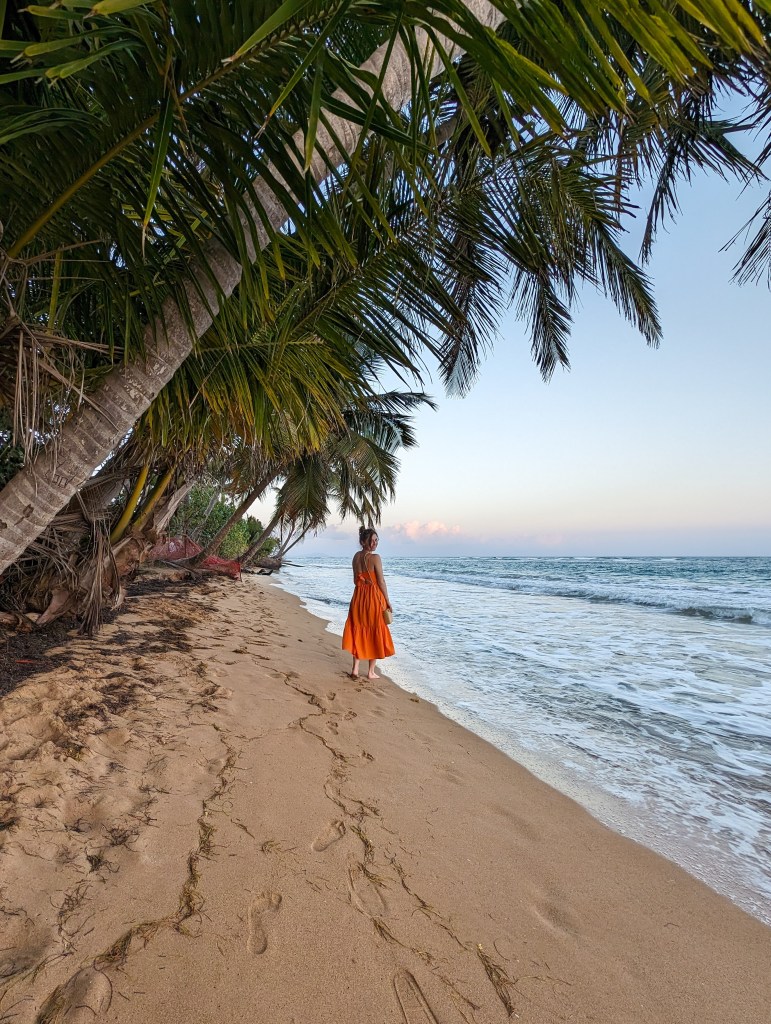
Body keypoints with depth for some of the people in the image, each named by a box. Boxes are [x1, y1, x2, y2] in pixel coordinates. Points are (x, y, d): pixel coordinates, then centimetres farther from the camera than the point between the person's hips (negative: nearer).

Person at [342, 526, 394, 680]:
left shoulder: (356, 557, 3)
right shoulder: (375, 558, -15)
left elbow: (356, 580, 10)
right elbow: (381, 581, -13)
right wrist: (387, 601, -5)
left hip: (358, 597, 6)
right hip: (374, 597, -5)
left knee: (358, 632, 15)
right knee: (374, 633, 7)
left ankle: (355, 669, 16)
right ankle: (371, 672, 15)